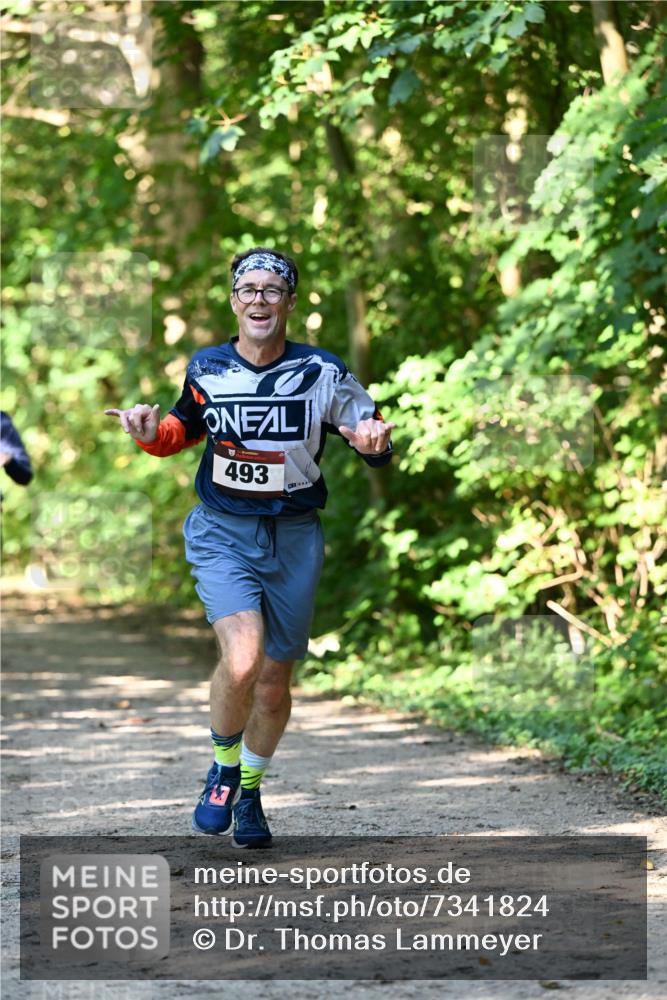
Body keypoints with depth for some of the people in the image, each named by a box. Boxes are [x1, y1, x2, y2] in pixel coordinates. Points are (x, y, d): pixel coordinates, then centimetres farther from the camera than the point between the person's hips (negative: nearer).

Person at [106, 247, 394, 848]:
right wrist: (153, 434, -3)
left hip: (293, 539, 1)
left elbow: (372, 438, 3)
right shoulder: (207, 369, 0)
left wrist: (373, 443, -21)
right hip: (223, 534, 0)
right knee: (241, 661, -22)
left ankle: (250, 792, 33)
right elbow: (188, 427, 18)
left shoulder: (322, 373, -6)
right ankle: (223, 771, 4)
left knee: (274, 685, 7)